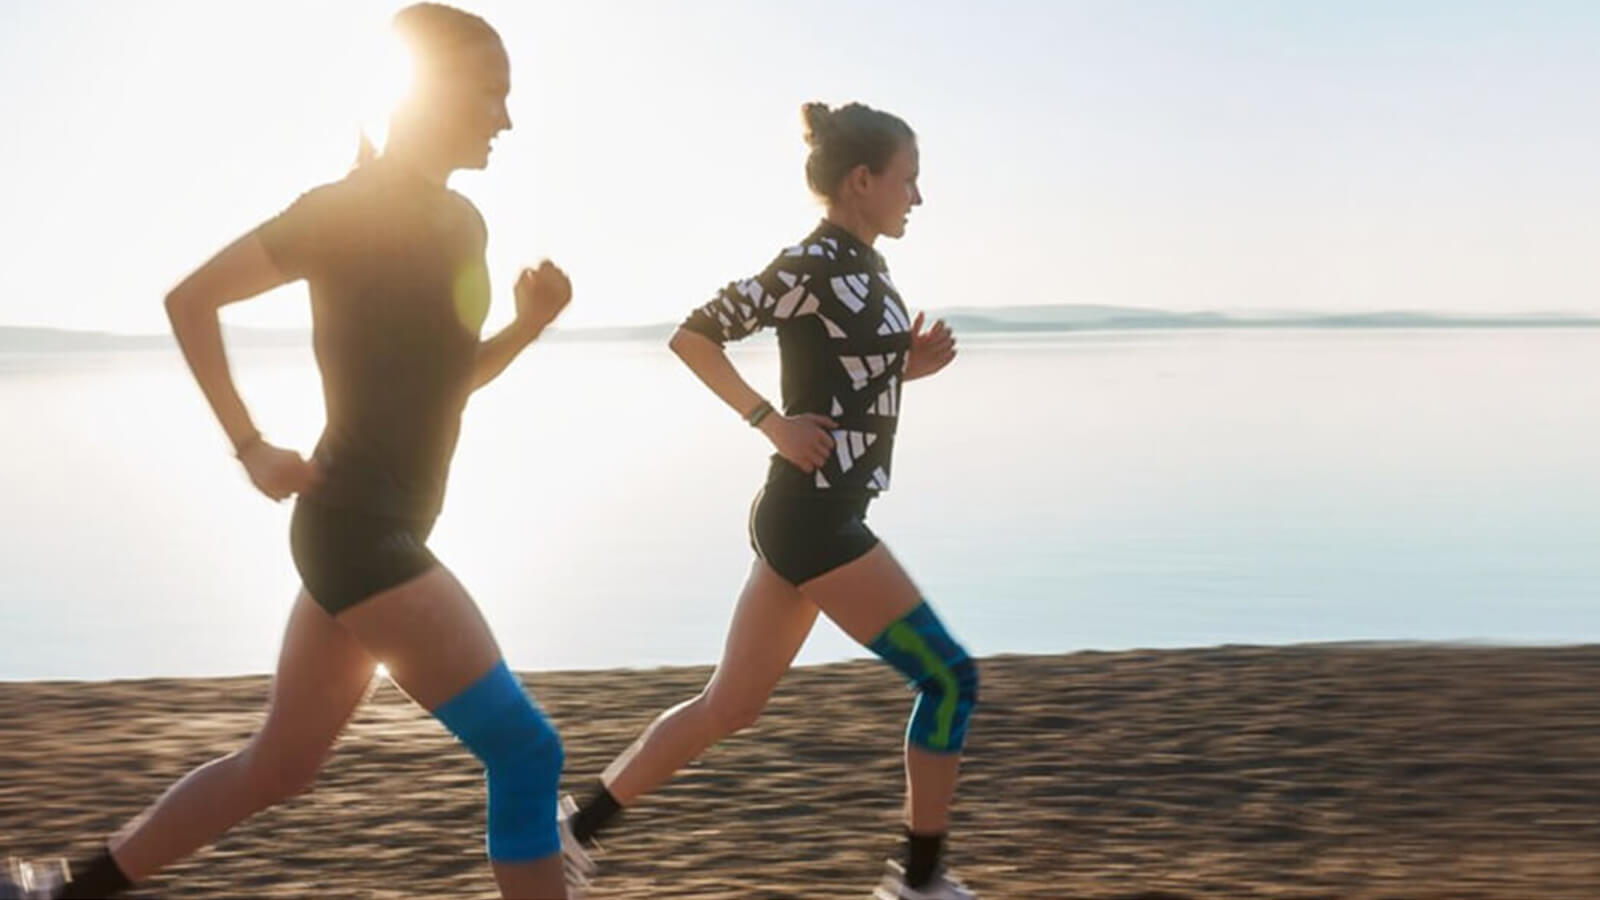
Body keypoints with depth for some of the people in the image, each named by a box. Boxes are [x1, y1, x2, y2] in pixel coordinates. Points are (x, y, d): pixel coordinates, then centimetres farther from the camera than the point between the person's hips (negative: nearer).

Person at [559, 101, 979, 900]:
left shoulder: (862, 269, 13)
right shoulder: (812, 265, -14)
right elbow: (692, 335, -15)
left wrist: (912, 363, 7)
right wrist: (772, 423, -16)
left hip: (810, 517, 10)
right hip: (813, 519, -10)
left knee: (730, 704, 14)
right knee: (949, 676, -3)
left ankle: (581, 821, 21)